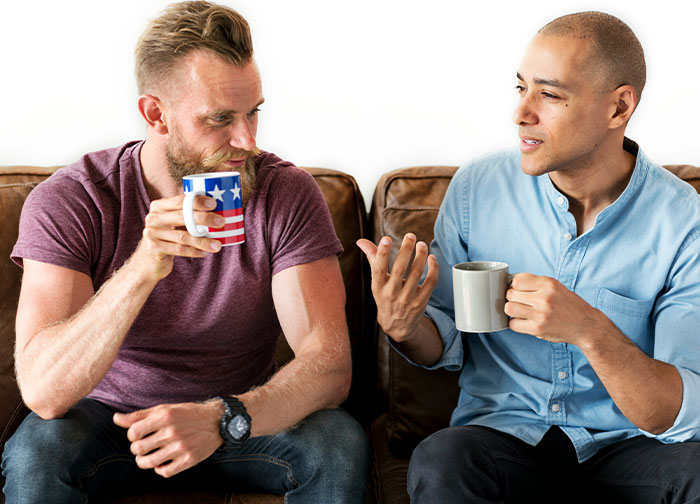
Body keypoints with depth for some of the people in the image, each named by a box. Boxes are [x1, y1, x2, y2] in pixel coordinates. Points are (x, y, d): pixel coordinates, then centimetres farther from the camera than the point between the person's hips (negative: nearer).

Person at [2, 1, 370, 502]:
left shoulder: (287, 194, -14)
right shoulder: (67, 202, -17)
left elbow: (329, 364, -21)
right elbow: (43, 392, -28)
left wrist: (221, 418, -40)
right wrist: (142, 271, -42)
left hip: (242, 417, 2)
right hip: (111, 417, -1)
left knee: (340, 444, -27)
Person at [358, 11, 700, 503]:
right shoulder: (475, 189, -2)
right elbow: (448, 346, 8)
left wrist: (592, 331, -32)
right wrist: (404, 325, -15)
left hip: (625, 445, -1)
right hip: (502, 430, 2)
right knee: (440, 463, -32)